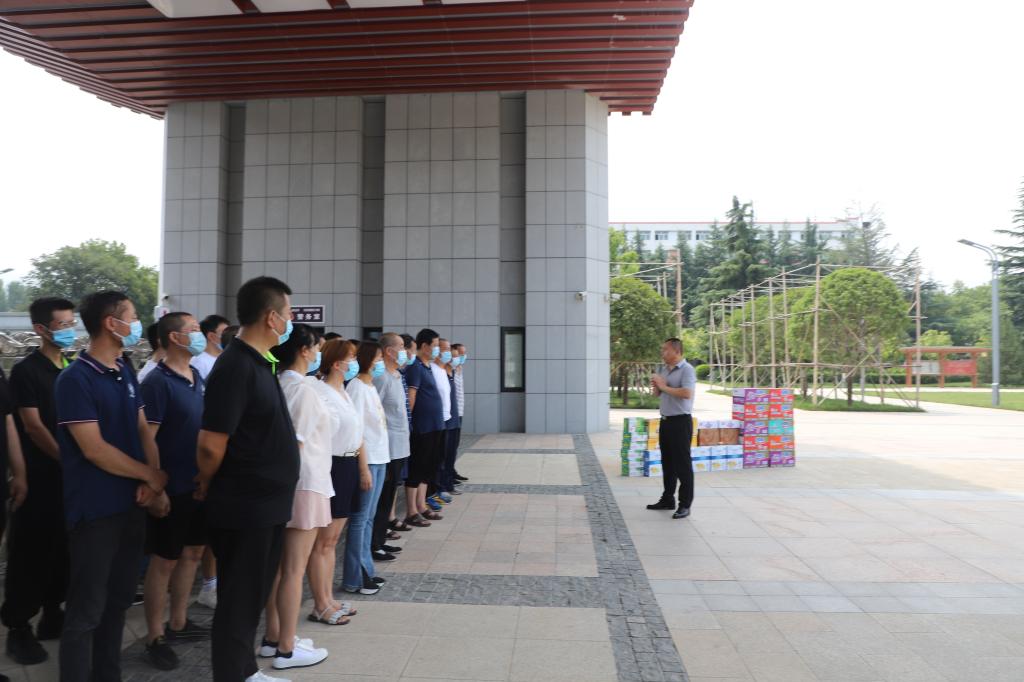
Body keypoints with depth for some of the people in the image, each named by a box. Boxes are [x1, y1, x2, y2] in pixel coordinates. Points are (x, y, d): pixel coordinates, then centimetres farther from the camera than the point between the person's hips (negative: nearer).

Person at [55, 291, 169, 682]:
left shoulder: (126, 374, 9)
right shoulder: (75, 379, -15)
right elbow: (94, 449, -19)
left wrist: (152, 482, -7)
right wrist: (151, 476, -11)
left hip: (132, 504, 8)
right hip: (95, 511, -7)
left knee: (119, 599, 18)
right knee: (86, 609, 4)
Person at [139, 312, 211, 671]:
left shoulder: (196, 377, 8)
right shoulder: (157, 381, -16)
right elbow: (146, 439, -18)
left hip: (198, 482, 8)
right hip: (172, 486, -8)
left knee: (192, 552, 16)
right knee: (164, 560, 3)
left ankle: (178, 623, 32)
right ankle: (155, 638, 16)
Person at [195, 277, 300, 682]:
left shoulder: (259, 363, 9)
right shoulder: (235, 367, -21)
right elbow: (211, 446, -22)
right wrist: (206, 487, -6)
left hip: (267, 504, 9)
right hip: (245, 506, -9)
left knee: (253, 595, 21)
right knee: (239, 599, 6)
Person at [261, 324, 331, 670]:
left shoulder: (279, 385, 7)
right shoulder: (304, 388, -16)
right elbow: (296, 443, -20)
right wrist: (290, 482, -15)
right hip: (304, 484, -9)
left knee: (278, 565, 16)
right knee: (294, 569, 0)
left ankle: (273, 637, 27)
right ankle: (287, 649, 9)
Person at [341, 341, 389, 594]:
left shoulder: (371, 386, 14)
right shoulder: (357, 387, -12)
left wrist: (380, 460, 14)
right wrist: (363, 465, -18)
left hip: (379, 458, 9)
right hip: (366, 459, -9)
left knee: (368, 518, 14)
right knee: (360, 519, -2)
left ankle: (366, 570, 23)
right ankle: (354, 579, 7)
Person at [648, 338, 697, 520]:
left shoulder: (686, 369, -12)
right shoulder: (663, 370, 13)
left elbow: (687, 393, -26)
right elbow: (657, 394, 22)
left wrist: (664, 386, -16)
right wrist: (656, 386, -1)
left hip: (681, 421, -8)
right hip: (665, 421, 8)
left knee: (682, 464, -3)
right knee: (667, 462, 14)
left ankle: (685, 505, 3)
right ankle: (668, 499, 25)